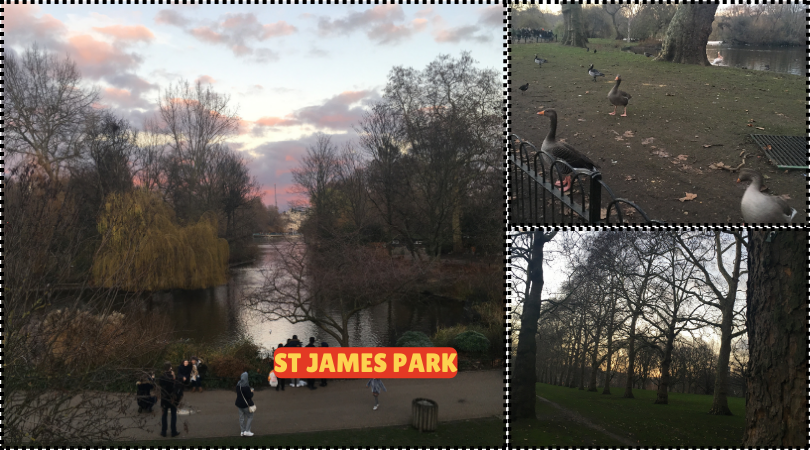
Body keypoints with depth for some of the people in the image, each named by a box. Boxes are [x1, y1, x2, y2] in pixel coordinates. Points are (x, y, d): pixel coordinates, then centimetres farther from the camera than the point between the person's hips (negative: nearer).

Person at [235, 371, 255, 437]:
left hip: (239, 403, 7)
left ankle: (242, 431, 20)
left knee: (242, 417, 13)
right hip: (246, 404, -7)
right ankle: (247, 431, 6)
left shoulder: (238, 385, 0)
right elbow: (250, 396, -23)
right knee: (250, 416, 8)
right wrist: (251, 392, -2)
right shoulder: (246, 386, -25)